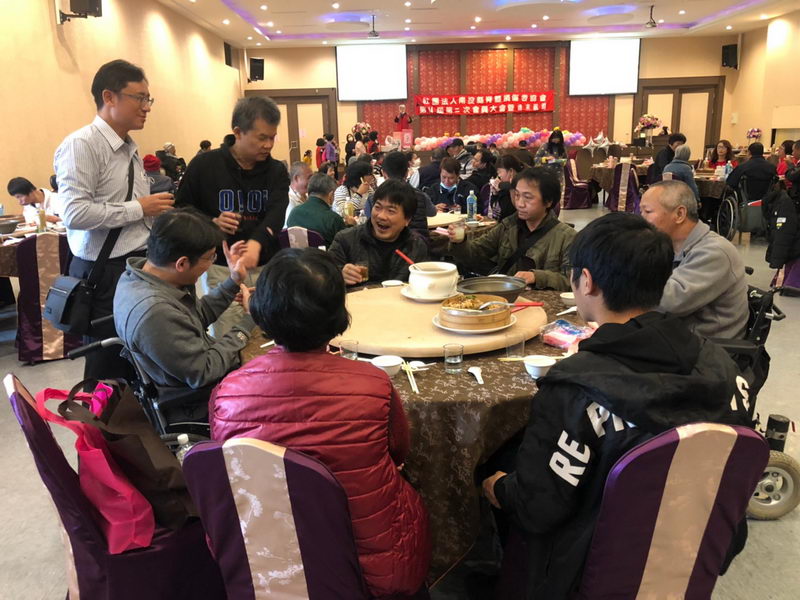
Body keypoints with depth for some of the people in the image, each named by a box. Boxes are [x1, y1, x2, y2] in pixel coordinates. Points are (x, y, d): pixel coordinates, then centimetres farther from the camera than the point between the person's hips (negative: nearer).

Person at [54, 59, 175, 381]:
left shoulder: (131, 148, 14)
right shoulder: (81, 144, -13)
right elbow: (75, 213, -22)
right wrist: (139, 208, -16)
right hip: (105, 273, -8)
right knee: (108, 369, 6)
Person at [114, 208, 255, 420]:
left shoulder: (143, 269, -6)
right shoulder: (153, 312, -35)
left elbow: (198, 316, 10)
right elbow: (203, 373, -26)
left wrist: (234, 282, 0)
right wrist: (248, 320, -18)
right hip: (196, 408, -9)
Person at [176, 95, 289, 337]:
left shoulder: (277, 170, 2)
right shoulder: (205, 165, -4)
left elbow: (277, 213, -16)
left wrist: (256, 242, -35)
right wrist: (211, 223, -17)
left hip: (265, 268, 2)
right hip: (221, 268, -2)